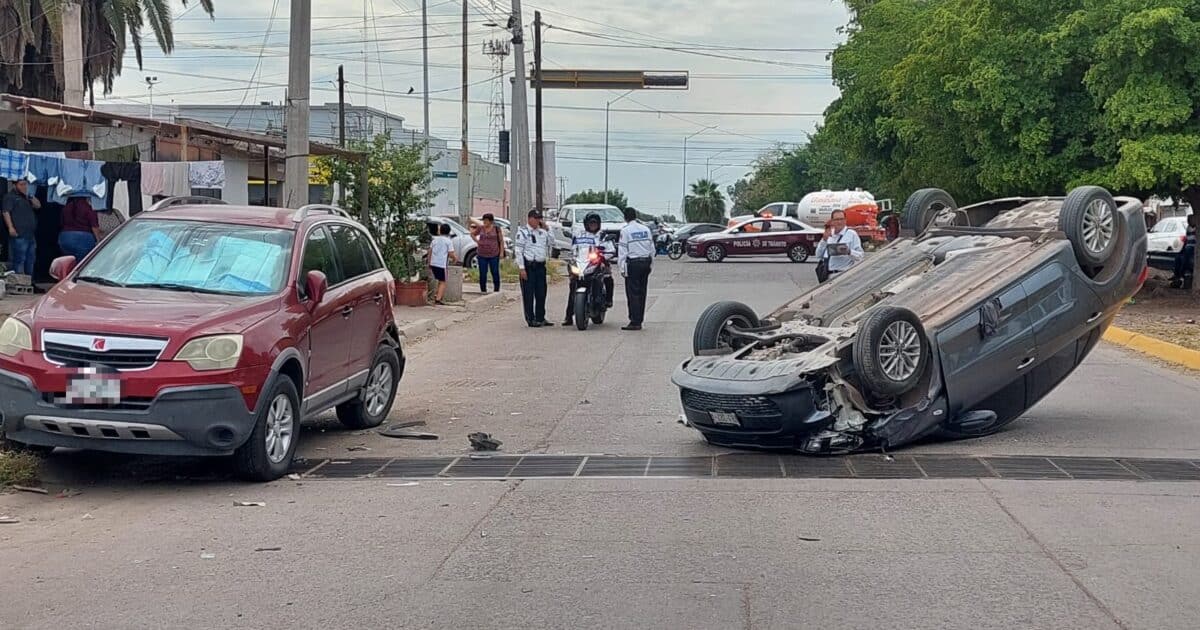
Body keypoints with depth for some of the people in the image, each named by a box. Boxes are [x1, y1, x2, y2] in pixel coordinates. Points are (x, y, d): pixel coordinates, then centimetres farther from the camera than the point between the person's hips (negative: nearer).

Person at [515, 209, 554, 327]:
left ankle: (540, 318, 19)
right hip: (529, 266, -7)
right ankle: (531, 320, 1)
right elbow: (519, 251, -10)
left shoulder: (542, 231, 14)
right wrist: (522, 268, -16)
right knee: (529, 294, -2)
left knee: (541, 293, 10)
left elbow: (551, 244, 15)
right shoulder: (523, 231, -5)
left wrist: (546, 229, 5)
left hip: (541, 266, 7)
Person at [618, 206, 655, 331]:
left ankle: (635, 322, -8)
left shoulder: (625, 230, -8)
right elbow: (652, 248, 13)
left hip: (633, 263, -6)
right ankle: (639, 320, 16)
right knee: (642, 292, 11)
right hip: (645, 262, 6)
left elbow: (623, 250, -9)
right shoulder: (646, 229, 9)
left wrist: (622, 267, -6)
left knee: (633, 293, -4)